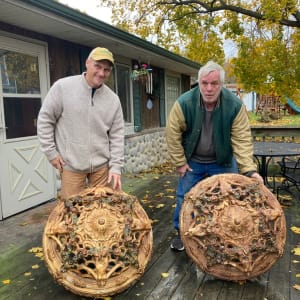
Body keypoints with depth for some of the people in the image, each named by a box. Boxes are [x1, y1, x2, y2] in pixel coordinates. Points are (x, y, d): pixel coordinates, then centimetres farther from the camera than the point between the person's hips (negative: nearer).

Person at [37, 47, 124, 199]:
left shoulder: (113, 99, 1)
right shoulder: (62, 87, -7)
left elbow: (117, 135, 2)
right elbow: (45, 120, -1)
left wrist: (116, 166, -4)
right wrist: (51, 152, -4)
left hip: (102, 165, 3)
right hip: (71, 165, -2)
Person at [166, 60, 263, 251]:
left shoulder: (235, 105, -22)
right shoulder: (184, 103, -23)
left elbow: (242, 139, -19)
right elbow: (173, 134, -13)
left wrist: (249, 170, -28)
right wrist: (180, 162, -8)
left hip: (222, 162, 0)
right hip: (192, 161, 0)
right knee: (184, 198, 9)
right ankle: (182, 233, 31)